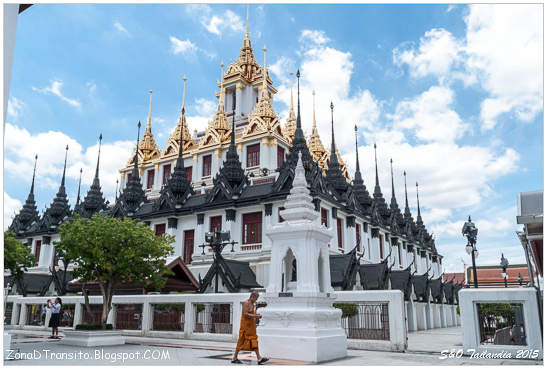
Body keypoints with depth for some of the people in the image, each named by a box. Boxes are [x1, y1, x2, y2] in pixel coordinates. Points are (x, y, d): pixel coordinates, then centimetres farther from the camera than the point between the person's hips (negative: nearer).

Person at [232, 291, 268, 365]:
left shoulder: (252, 304, 15)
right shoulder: (246, 303, -14)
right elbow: (245, 314, -22)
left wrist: (256, 315, 6)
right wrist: (255, 316, -20)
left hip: (251, 325, 10)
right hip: (246, 325, -10)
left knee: (254, 341, 5)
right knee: (242, 341, -3)